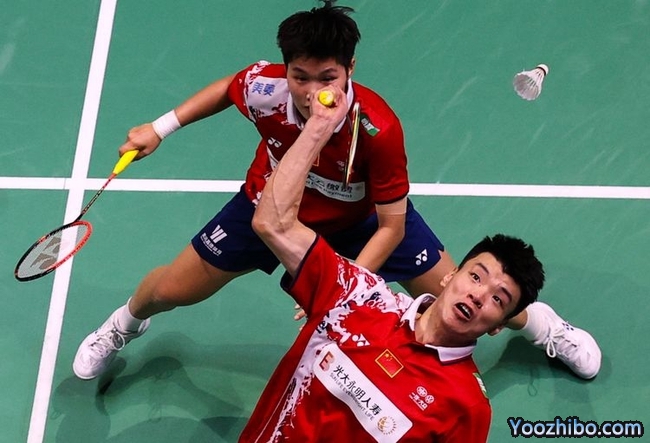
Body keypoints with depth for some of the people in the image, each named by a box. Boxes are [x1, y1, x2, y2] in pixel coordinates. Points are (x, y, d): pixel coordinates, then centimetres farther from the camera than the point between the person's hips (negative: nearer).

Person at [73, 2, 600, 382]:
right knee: (172, 289, 8)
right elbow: (227, 86, -5)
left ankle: (540, 322, 39)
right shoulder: (263, 87, -34)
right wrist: (161, 128, -5)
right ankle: (123, 326, 49)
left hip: (363, 218, -2)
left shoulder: (379, 129, -40)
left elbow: (391, 226, -28)